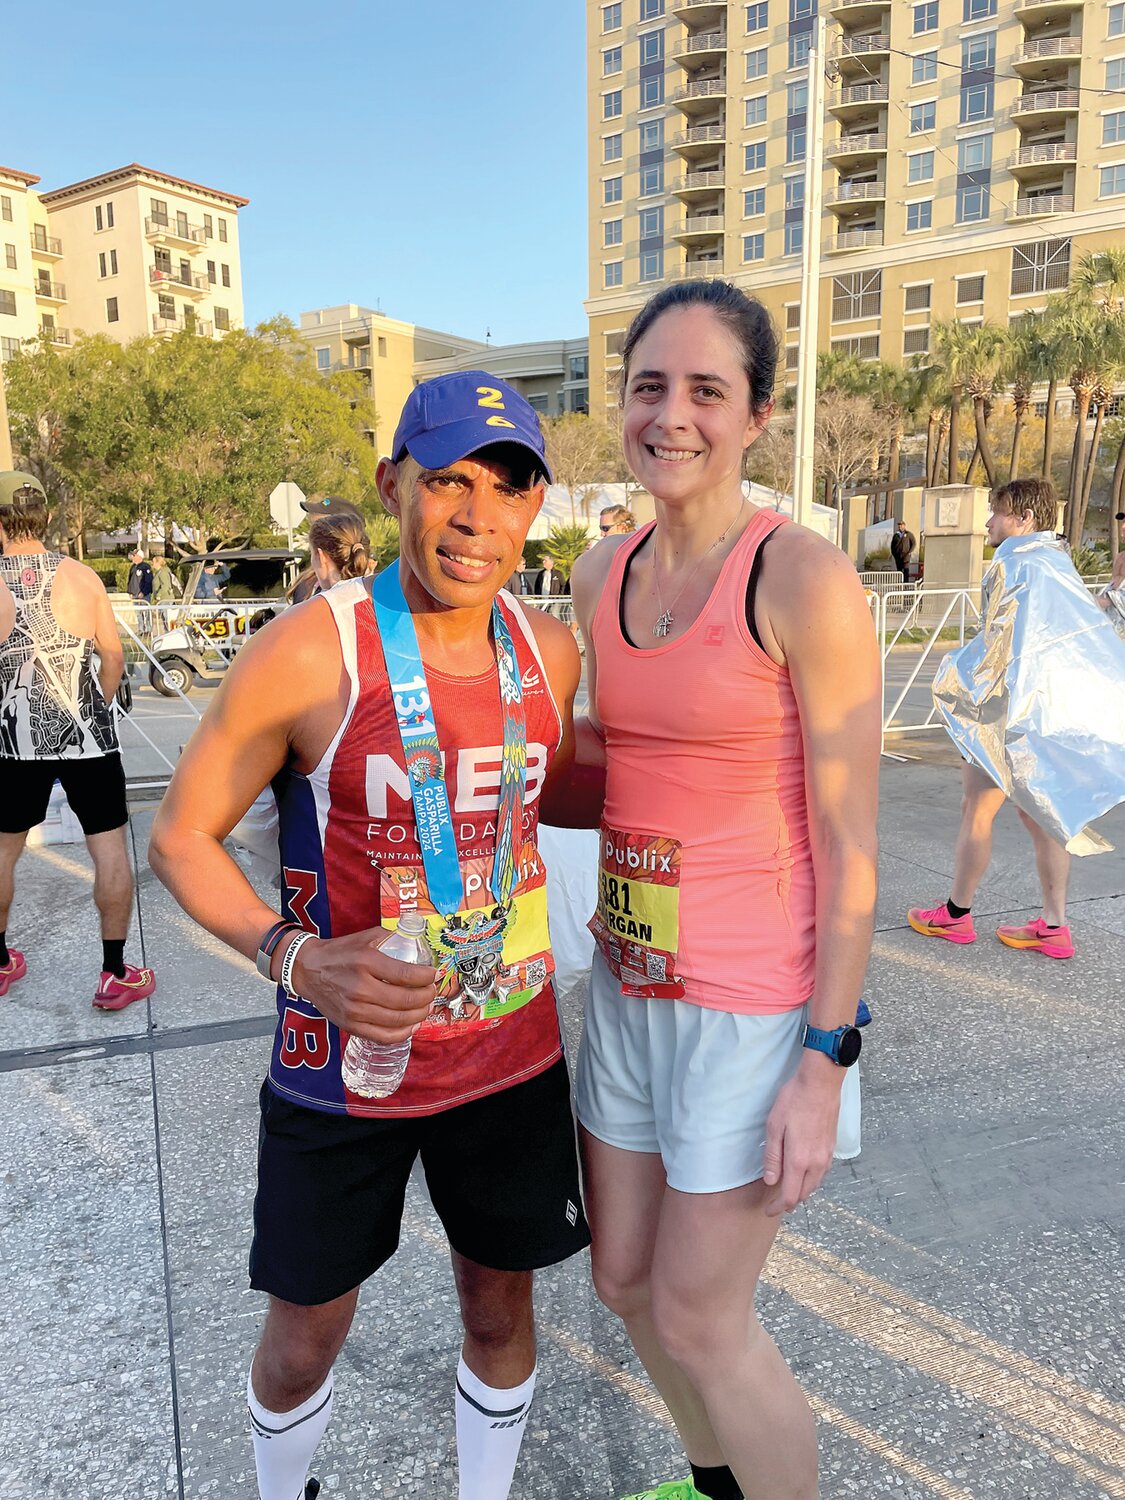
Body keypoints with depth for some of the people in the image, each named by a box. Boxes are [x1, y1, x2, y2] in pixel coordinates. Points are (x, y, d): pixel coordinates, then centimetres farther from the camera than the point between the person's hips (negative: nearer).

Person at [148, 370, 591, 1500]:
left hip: (510, 1055, 4)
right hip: (344, 1058, -3)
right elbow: (181, 838, -11)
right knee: (305, 1333, 18)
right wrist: (294, 957, -27)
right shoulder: (310, 652, -19)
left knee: (499, 1304, 21)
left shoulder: (549, 650, -4)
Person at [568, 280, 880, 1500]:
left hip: (755, 999, -7)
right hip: (631, 977, 7)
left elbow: (849, 839, -15)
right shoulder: (604, 574, 4)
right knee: (625, 1280, 21)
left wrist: (824, 1063, -14)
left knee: (697, 1320, 9)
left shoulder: (806, 580, -16)